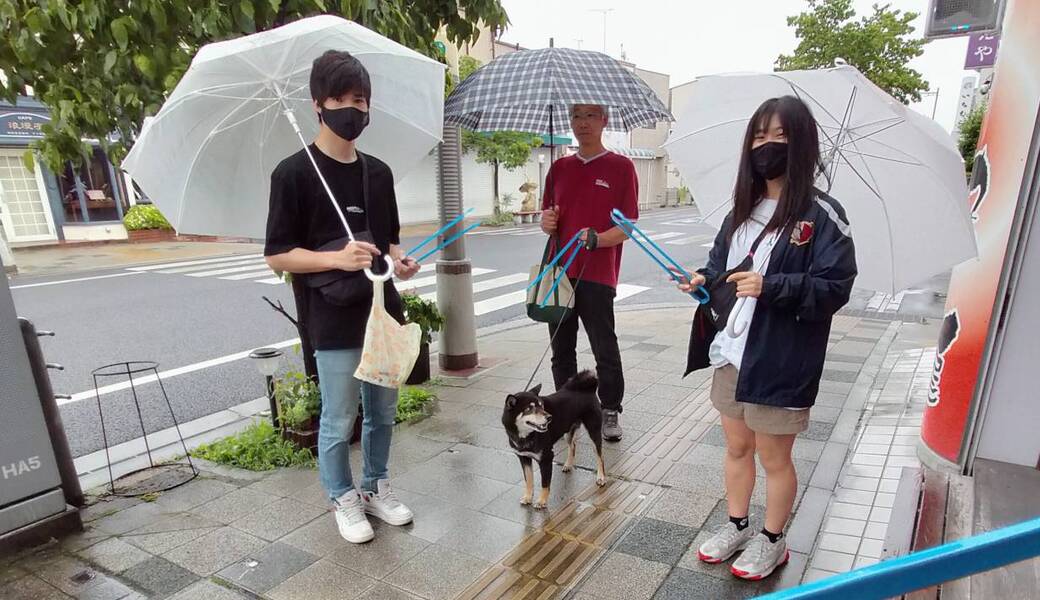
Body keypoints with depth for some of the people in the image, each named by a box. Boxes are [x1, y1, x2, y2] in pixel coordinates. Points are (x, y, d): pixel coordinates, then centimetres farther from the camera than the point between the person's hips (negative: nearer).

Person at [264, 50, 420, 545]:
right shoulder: (294, 173, -8)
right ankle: (344, 500, 31)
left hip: (383, 311, 6)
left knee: (383, 412, 16)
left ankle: (376, 488, 37)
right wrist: (337, 258, -24)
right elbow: (277, 255, -9)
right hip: (335, 322, -5)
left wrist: (400, 260, -4)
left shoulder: (378, 172, 9)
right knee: (339, 421, 8)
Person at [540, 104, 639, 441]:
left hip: (597, 275, -4)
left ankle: (610, 411, 21)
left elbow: (628, 225, -5)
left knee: (604, 348, 3)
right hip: (559, 271, 5)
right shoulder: (559, 168, 14)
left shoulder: (620, 167, 0)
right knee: (561, 348, 12)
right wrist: (547, 222, -4)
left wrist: (596, 239, -22)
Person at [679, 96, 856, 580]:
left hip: (780, 361, -6)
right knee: (736, 447, 20)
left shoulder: (821, 215, -11)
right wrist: (705, 280, -4)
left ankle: (772, 541, 36)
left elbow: (835, 287, -15)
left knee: (774, 456, 13)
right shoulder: (743, 209, 8)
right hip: (731, 353, 6)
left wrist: (770, 286, -26)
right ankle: (736, 526, 40)